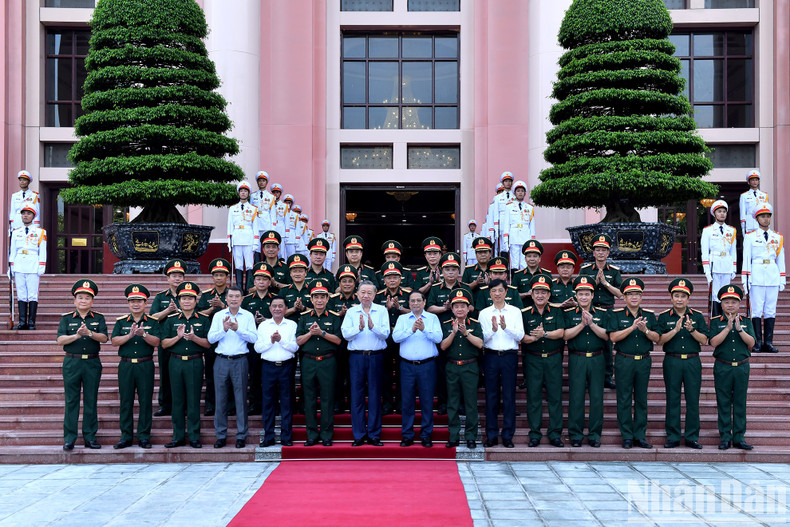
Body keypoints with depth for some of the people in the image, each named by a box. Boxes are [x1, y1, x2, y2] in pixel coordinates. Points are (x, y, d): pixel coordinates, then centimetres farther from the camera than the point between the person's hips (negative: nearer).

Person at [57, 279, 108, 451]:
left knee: (91, 401, 5)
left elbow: (104, 338, -6)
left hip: (92, 363, 1)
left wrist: (90, 333, -23)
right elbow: (60, 340, -6)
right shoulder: (66, 318, 6)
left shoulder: (98, 318, 7)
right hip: (72, 363, -1)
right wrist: (76, 336, -21)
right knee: (71, 401, 1)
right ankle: (69, 438, 6)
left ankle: (90, 437, 12)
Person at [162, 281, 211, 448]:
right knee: (177, 401, 6)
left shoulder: (204, 319, 4)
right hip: (176, 362, 2)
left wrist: (194, 337, -18)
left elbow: (208, 343, -2)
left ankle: (194, 437, 7)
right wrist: (178, 336, -12)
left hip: (195, 363, -2)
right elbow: (164, 344, 4)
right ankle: (178, 437, 13)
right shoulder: (171, 320, 8)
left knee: (193, 401, 0)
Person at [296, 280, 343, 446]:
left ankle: (326, 435, 9)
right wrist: (310, 333, -12)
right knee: (309, 399, 4)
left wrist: (322, 332, -16)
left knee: (327, 399, 1)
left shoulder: (334, 317, 4)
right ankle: (312, 434, 13)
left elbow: (338, 340, -5)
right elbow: (298, 341, 4)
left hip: (328, 362, -2)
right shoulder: (304, 317, 9)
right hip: (308, 362, 2)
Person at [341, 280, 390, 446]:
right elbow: (345, 334, -4)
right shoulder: (351, 312, 8)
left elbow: (385, 333, -6)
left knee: (375, 396, 2)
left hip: (376, 357, -1)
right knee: (357, 396, 2)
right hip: (356, 357, 1)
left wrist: (372, 326, -22)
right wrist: (359, 328, -20)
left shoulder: (382, 311, 5)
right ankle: (359, 435, 10)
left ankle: (374, 435, 11)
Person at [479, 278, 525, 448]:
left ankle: (508, 436, 8)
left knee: (509, 396, 0)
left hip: (510, 356, 0)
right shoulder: (484, 313, 8)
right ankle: (492, 436, 11)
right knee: (491, 396, 3)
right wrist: (493, 329, -17)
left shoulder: (515, 311, 6)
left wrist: (506, 327, -17)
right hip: (491, 356, 1)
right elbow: (482, 339, 1)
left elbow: (520, 336, -2)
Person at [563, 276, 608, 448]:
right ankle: (575, 435, 7)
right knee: (576, 397, -2)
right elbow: (565, 335, -6)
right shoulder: (569, 313, 5)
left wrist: (591, 324, -14)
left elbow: (606, 335, -2)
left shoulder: (602, 313, 8)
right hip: (576, 359, -1)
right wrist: (582, 324, -16)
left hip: (597, 359, 1)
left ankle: (594, 435, 11)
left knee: (597, 397, 2)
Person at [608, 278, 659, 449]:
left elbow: (657, 338, 3)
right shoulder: (617, 315, 1)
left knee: (641, 400, 7)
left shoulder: (649, 315, 9)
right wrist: (632, 327, -18)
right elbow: (613, 337, -10)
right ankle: (627, 437, 8)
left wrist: (645, 330, -16)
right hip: (624, 361, -2)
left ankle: (640, 436, 14)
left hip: (644, 361, 3)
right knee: (624, 400, 0)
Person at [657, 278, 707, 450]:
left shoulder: (697, 316, 7)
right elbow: (660, 340, -6)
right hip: (672, 361, -1)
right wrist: (676, 330, -17)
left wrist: (692, 329, -16)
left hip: (693, 361, 1)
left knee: (693, 400, 3)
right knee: (672, 400, 3)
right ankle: (672, 437, 10)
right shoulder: (664, 317, 4)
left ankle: (692, 437, 12)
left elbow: (704, 340, 1)